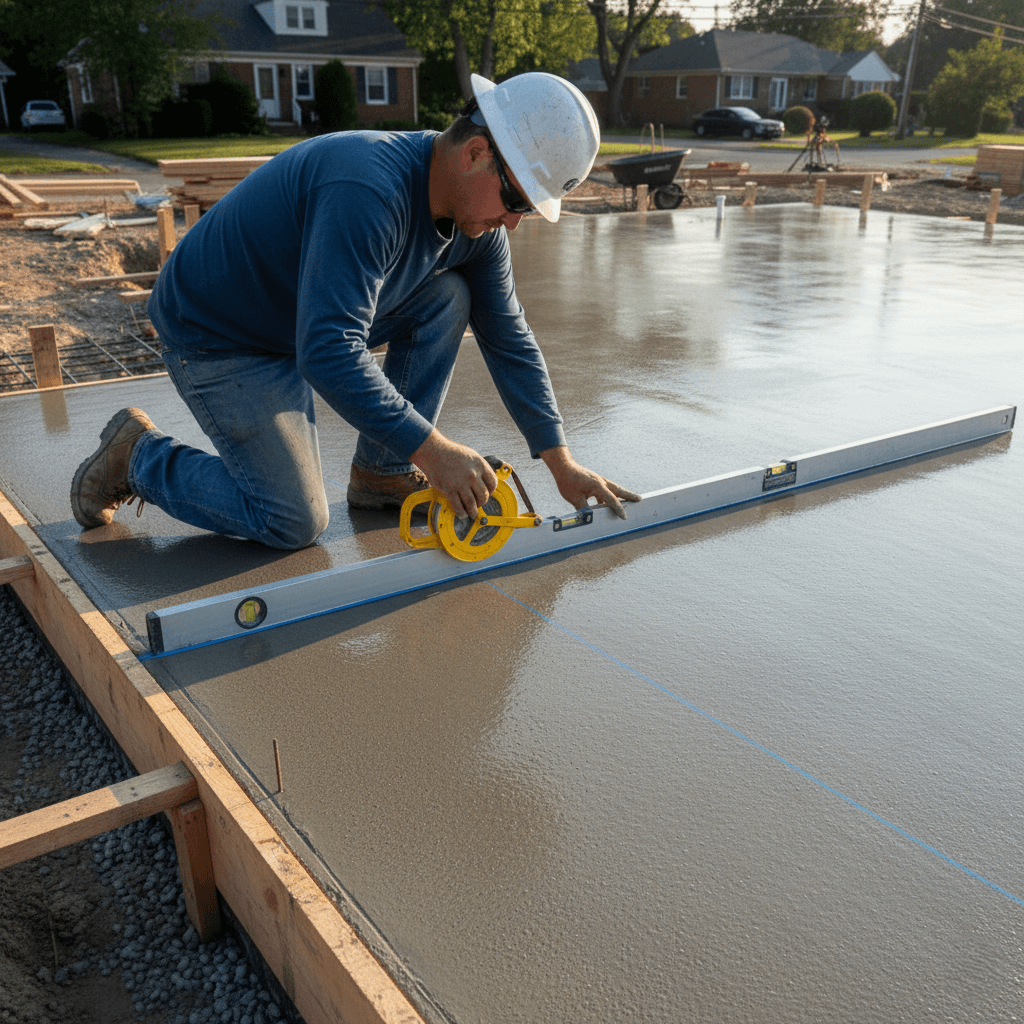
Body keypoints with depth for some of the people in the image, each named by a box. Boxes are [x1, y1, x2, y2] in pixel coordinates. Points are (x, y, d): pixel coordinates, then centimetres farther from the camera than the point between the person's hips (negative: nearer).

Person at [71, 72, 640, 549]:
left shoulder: (480, 218, -6)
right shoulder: (370, 191, -34)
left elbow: (509, 339, 1)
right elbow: (328, 353, -40)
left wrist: (563, 464, -2)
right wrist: (431, 448, -36)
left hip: (310, 321, 8)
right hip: (216, 338, -8)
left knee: (448, 297, -7)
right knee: (296, 523, -11)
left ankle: (383, 475, 3)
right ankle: (139, 454, 10)